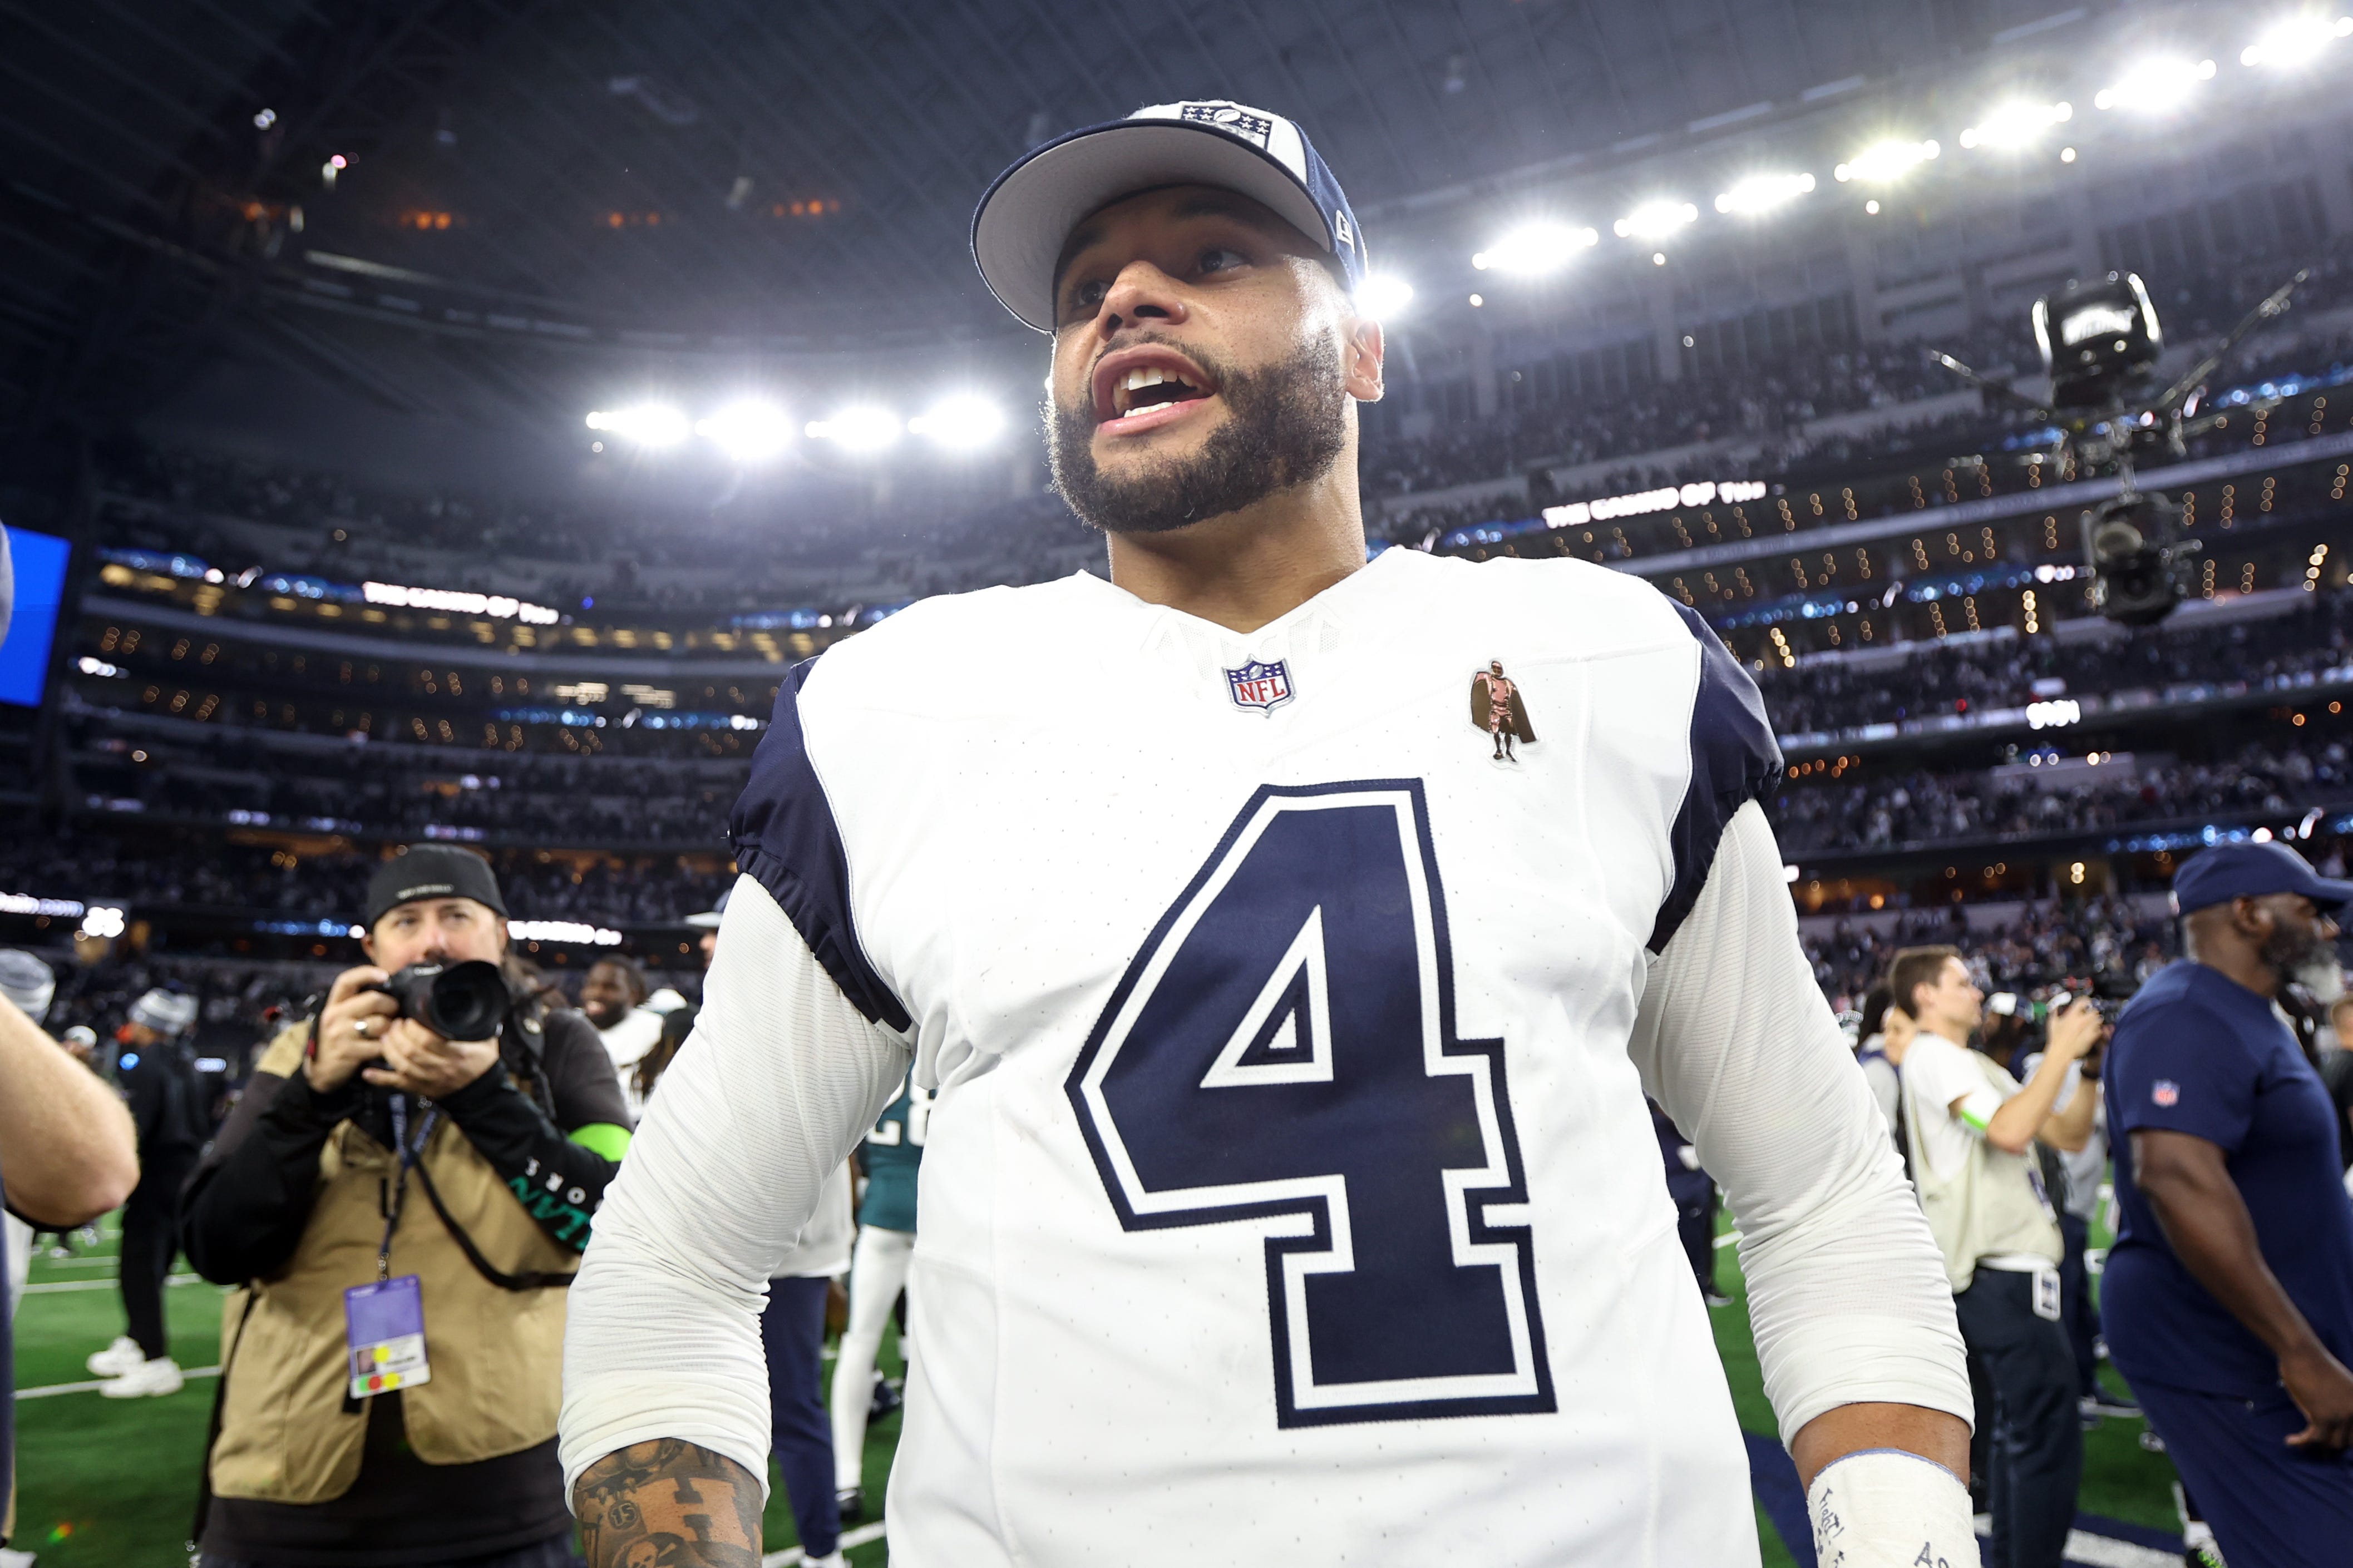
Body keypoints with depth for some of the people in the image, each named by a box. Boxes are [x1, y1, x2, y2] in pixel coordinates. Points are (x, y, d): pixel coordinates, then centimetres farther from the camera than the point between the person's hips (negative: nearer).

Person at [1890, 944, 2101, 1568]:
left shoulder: (1977, 1066, 20)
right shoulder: (1933, 1055, -11)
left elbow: (2068, 1134, 16)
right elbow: (2011, 1131, -26)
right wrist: (2060, 1051, -17)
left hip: (2003, 1269, 10)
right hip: (2003, 1272, -10)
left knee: (2019, 1427, 17)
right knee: (2049, 1437, -8)